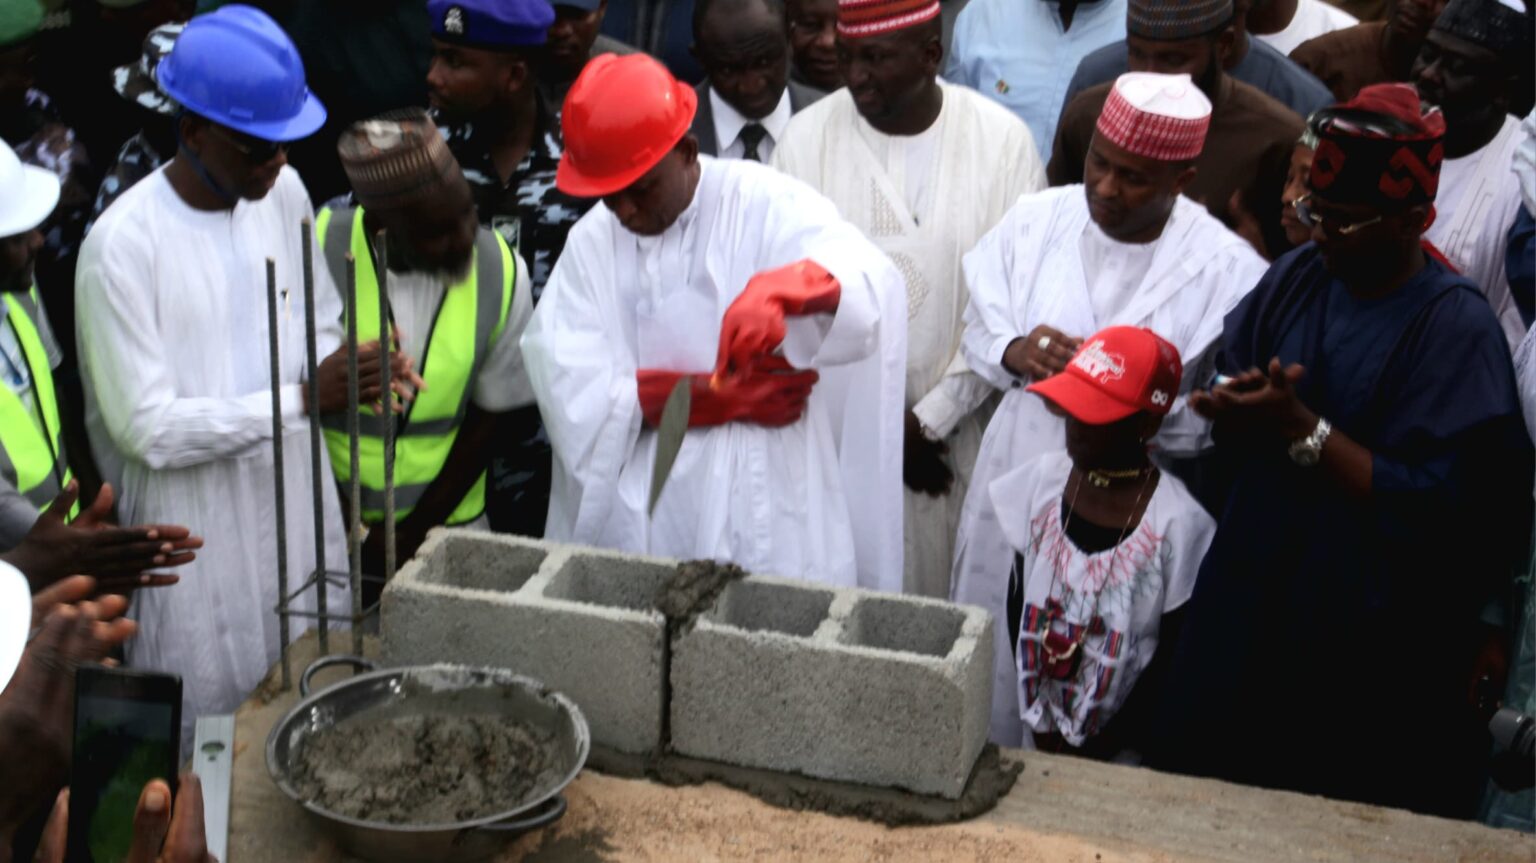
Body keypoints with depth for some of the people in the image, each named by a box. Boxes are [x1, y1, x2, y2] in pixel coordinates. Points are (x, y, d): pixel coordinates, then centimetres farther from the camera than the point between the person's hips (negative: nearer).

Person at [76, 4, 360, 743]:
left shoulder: (283, 191, -3)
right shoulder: (123, 246, -21)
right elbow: (148, 429, -20)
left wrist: (351, 374, -12)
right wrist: (302, 397, -25)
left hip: (297, 490, 5)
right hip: (196, 526, -5)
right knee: (214, 723, 10)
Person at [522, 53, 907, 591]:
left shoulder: (766, 205, -4)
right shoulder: (591, 242, 8)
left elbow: (867, 281, -24)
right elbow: (573, 390, -6)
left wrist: (779, 291, -45)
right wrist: (725, 397, -14)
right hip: (631, 528, 3)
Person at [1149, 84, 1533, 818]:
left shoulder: (1456, 328, -16)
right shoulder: (1296, 277, 2)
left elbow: (1437, 505, -22)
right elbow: (1224, 393, 6)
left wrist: (1301, 429, -25)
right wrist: (1239, 412, -17)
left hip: (1368, 639, -5)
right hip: (1243, 600, 6)